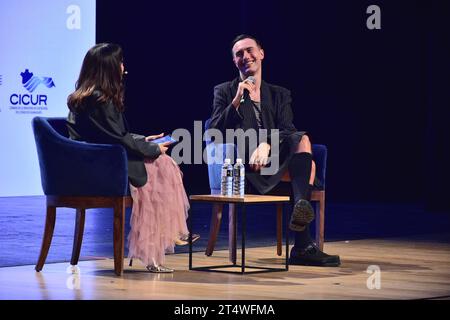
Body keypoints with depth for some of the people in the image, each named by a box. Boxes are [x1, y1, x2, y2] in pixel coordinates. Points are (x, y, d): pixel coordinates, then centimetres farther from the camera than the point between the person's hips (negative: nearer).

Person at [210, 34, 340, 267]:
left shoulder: (280, 95, 23)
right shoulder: (224, 92, 16)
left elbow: (286, 131, 4)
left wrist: (267, 144, -20)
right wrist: (237, 101, -12)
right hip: (245, 167, -4)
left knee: (307, 164, -32)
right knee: (302, 140, -30)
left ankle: (302, 247, -45)